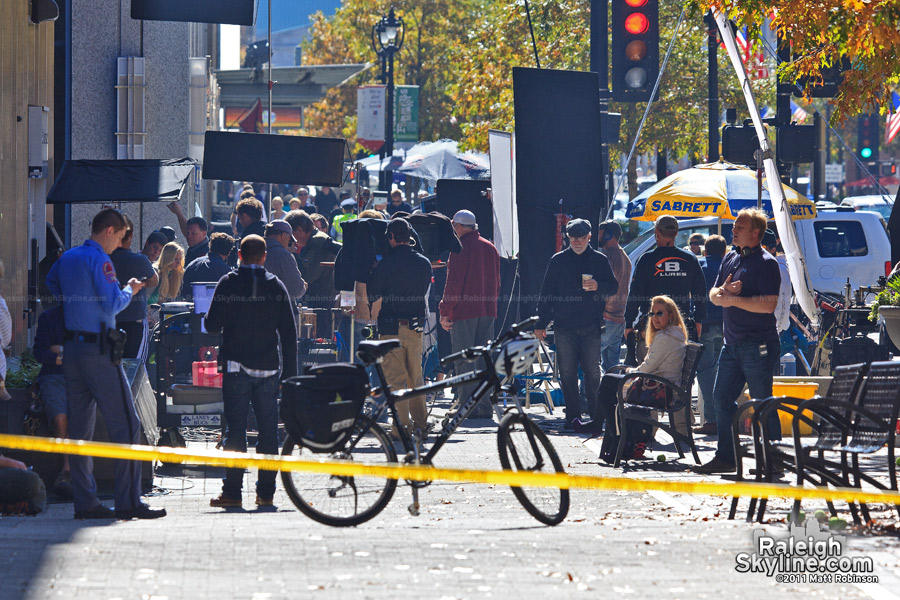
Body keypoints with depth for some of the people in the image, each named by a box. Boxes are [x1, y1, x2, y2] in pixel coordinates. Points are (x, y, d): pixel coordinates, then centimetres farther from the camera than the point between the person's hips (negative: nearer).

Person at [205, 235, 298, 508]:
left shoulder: (228, 284, -3)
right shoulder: (276, 286, 3)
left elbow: (212, 325, -4)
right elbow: (289, 332, 2)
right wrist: (289, 372, 7)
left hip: (236, 366, -2)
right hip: (268, 367, 2)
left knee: (235, 430, 0)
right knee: (268, 429, 7)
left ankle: (232, 491, -3)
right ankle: (266, 492, 7)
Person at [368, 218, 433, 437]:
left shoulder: (386, 264, -12)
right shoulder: (424, 263, 3)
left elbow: (372, 294, -6)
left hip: (391, 327, -5)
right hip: (416, 327, 5)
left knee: (395, 378, -1)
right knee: (415, 376, 16)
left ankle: (402, 426, -5)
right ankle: (420, 423, 19)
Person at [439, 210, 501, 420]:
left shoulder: (461, 248, -9)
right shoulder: (491, 248, 13)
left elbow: (454, 283, -13)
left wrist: (444, 311, -8)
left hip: (464, 311, -7)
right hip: (488, 311, 7)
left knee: (464, 360, -4)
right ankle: (485, 405, 8)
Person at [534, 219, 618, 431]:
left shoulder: (600, 260, 8)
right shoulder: (558, 261, 9)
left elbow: (613, 286, 10)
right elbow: (546, 294, 10)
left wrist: (598, 286, -13)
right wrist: (541, 324, 5)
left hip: (591, 327, -1)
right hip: (564, 327, 1)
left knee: (592, 371, -2)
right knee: (567, 373, 0)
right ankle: (572, 416, 5)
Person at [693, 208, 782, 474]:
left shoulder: (766, 263, -11)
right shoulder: (731, 259, 16)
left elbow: (768, 304, -21)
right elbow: (713, 295, 16)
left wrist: (734, 300, -17)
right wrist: (723, 291, -7)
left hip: (758, 344, -9)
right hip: (732, 343, 9)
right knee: (722, 398, 9)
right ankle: (725, 457, 15)